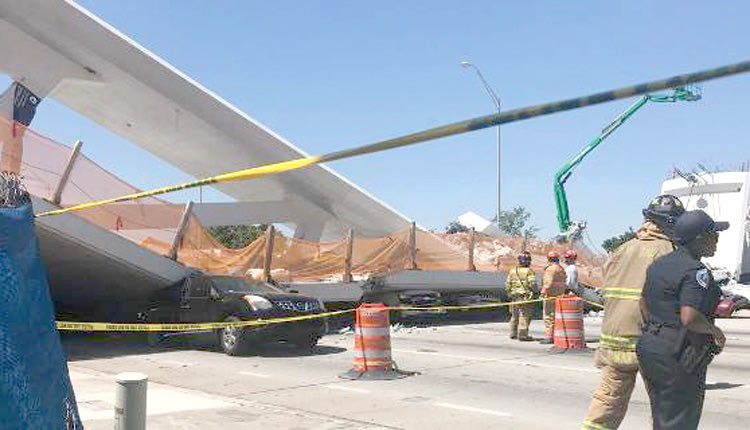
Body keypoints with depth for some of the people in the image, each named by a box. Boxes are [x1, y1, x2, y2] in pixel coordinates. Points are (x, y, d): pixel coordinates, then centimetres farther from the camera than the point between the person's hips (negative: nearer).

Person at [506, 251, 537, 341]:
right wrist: (533, 290, 1)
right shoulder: (529, 271, -10)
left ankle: (513, 334, 24)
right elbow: (532, 283, -16)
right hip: (525, 296, -6)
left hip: (514, 296, 6)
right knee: (524, 316, -1)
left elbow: (507, 284, 7)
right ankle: (522, 335, -3)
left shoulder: (512, 270, 6)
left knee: (514, 315, 17)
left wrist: (510, 293, 17)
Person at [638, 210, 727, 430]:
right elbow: (690, 318, -25)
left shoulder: (659, 264, 11)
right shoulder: (696, 271, -16)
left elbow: (644, 304, 17)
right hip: (679, 354, -9)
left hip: (649, 345, 9)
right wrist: (715, 331, -8)